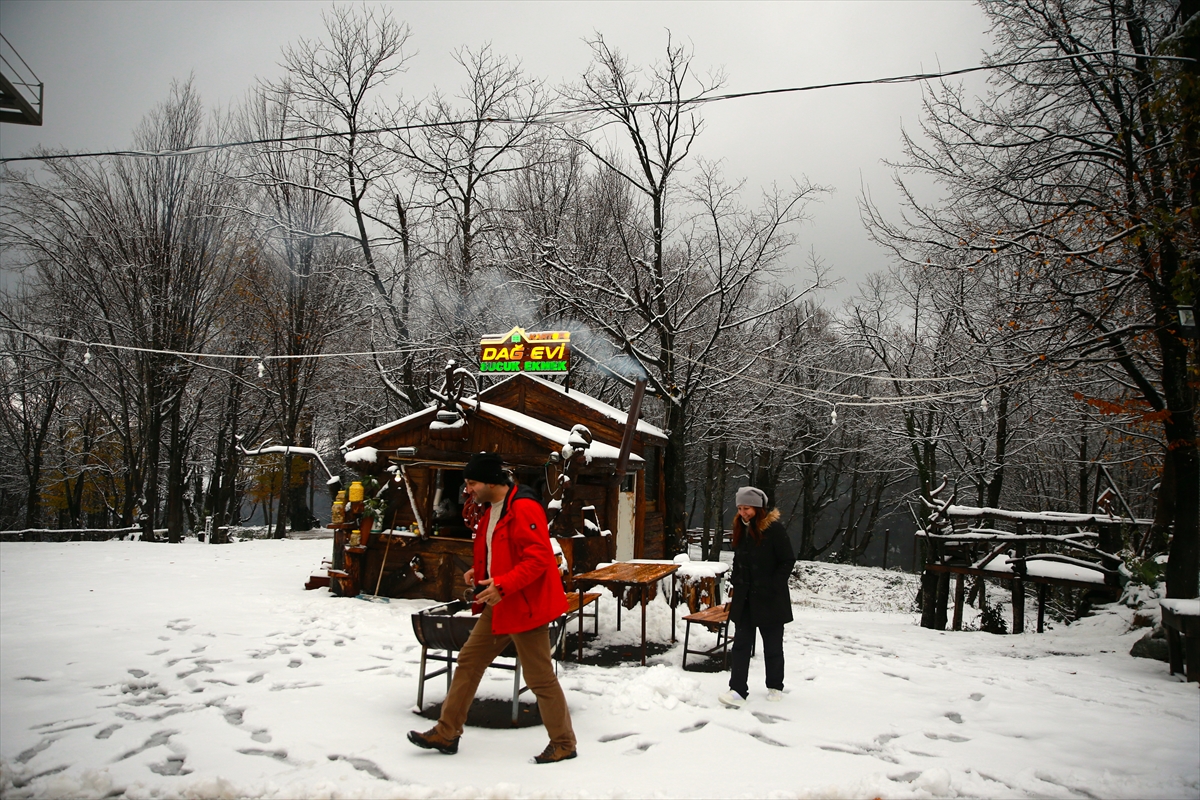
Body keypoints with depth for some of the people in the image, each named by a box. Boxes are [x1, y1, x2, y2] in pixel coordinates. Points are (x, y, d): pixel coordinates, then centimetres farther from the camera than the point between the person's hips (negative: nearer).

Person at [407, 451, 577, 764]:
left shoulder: (523, 509, -20)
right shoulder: (492, 510, 12)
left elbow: (539, 557, -26)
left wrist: (503, 584, -31)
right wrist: (481, 571, 7)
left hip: (524, 605, -10)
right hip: (498, 605, 10)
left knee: (540, 676, 0)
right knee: (469, 661, 12)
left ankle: (563, 743, 16)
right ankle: (446, 733, 23)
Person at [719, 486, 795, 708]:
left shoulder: (774, 528, -14)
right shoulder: (740, 528, 7)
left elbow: (788, 561, -12)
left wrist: (772, 586, -15)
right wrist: (737, 582, 8)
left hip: (770, 599, -5)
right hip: (744, 598, 6)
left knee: (773, 646, 10)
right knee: (741, 644, 1)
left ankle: (775, 687, 26)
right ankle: (738, 690, 2)